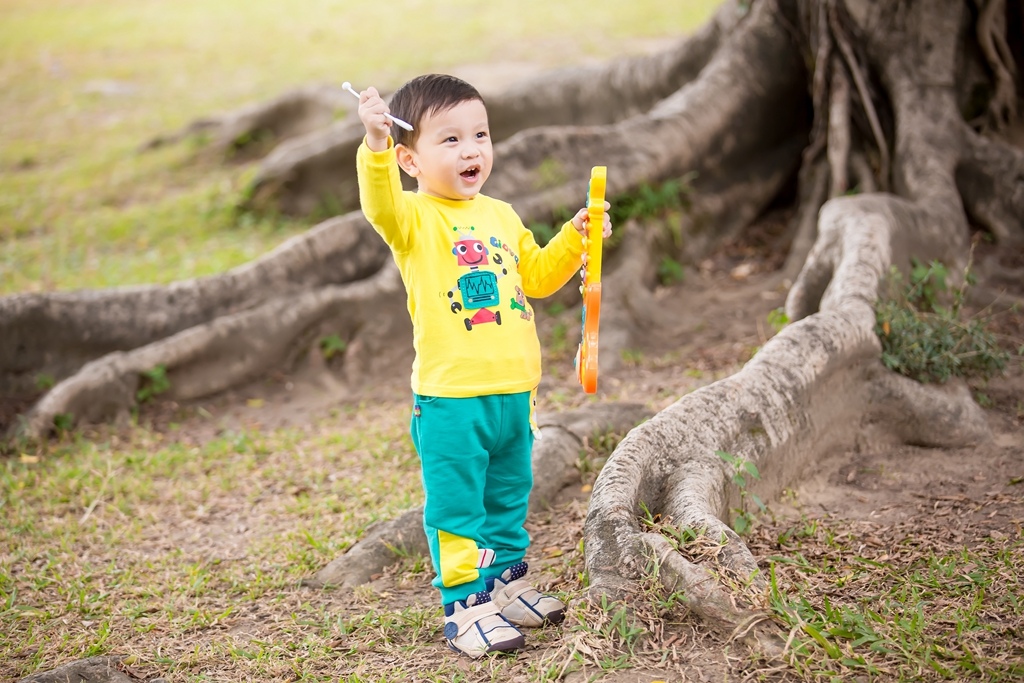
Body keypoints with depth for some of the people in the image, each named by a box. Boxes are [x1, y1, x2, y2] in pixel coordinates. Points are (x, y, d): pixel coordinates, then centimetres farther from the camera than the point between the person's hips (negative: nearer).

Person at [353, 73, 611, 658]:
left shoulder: (502, 216, 12)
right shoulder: (415, 219, -9)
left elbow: (537, 276, 25)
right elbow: (381, 204, -33)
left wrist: (575, 238, 11)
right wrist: (375, 146, -49)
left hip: (514, 391, 7)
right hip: (450, 397, -7)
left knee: (509, 500, 20)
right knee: (456, 509, 1)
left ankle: (506, 583, 36)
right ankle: (465, 607, 11)